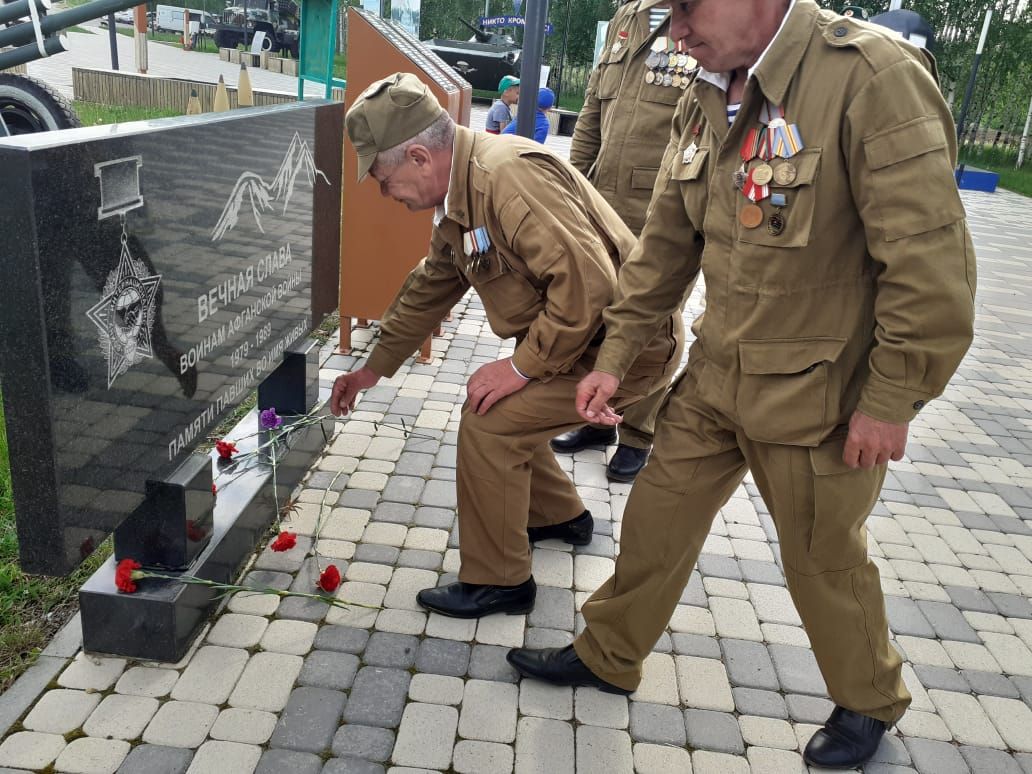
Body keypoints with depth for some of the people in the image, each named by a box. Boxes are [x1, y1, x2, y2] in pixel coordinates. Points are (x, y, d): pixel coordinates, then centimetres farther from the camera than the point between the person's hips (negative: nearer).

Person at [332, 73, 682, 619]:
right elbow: (430, 287, 21)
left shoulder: (509, 175, -25)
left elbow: (587, 280, -32)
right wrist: (373, 368, 27)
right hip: (579, 335, 10)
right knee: (503, 410, 16)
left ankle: (496, 582, 6)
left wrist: (524, 365, -21)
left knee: (490, 420, -12)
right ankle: (559, 515, 38)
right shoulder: (459, 195, 8)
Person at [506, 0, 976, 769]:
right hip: (716, 373, 6)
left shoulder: (874, 78, -22)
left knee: (825, 559, 13)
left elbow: (931, 266, -22)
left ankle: (870, 702, 43)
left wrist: (892, 402, -16)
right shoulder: (708, 99, 2)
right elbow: (665, 244, 8)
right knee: (656, 516, 16)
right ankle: (607, 656, 40)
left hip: (818, 395, -6)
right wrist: (615, 357, 7)